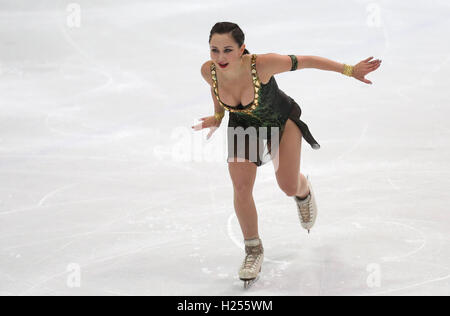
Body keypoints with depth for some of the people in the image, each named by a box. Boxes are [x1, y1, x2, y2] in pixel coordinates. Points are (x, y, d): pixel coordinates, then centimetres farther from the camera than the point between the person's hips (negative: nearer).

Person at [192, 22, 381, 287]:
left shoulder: (262, 65, -40)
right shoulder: (208, 71, -26)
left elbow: (305, 61, -29)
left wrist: (350, 70, -26)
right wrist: (217, 117, -8)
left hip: (282, 121, -3)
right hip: (243, 125, 3)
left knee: (289, 187, -1)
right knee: (241, 188, -6)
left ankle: (304, 191, 41)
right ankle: (254, 249, 15)